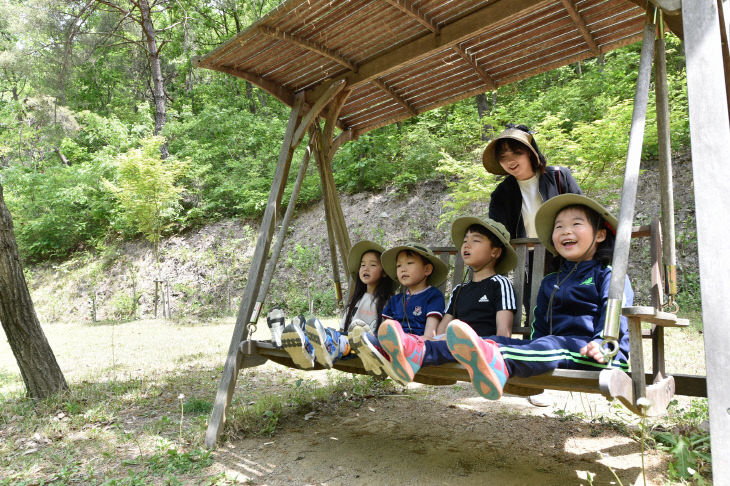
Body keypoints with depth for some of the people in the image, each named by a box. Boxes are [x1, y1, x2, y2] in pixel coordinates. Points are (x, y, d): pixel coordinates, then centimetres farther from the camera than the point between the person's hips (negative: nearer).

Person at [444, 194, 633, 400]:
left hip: (605, 356, -6)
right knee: (501, 340, -19)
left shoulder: (608, 276, 7)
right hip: (555, 344, 7)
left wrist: (601, 344, -26)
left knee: (554, 345, -38)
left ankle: (499, 363, -66)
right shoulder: (549, 283, 26)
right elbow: (540, 327, 23)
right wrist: (533, 347, 4)